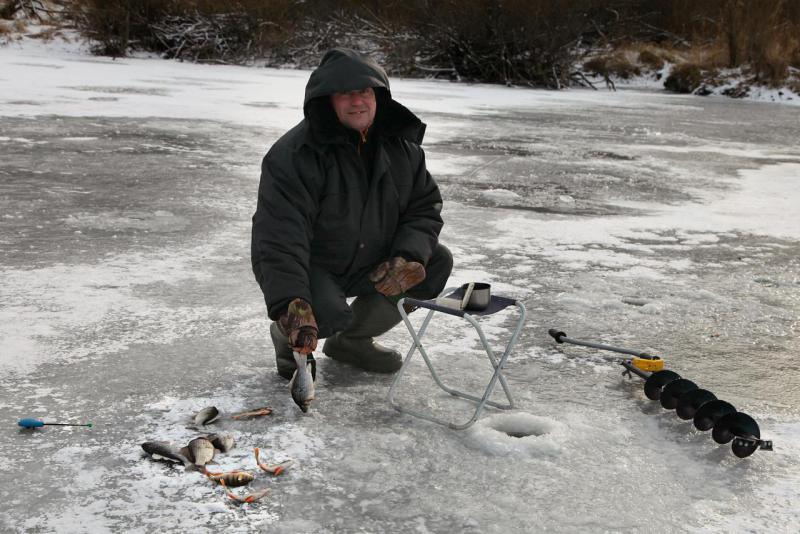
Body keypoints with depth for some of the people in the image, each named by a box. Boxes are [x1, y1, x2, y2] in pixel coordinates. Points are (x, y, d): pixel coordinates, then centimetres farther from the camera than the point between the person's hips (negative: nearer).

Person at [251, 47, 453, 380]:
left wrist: (410, 257, -21)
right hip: (306, 266, -6)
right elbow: (280, 235, -32)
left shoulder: (401, 145, -5)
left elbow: (425, 207, 0)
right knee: (327, 315, -35)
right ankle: (287, 339, 7)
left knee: (436, 263, -10)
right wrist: (290, 303, -45)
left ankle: (353, 340, 7)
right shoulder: (294, 155, -24)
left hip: (371, 263, 6)